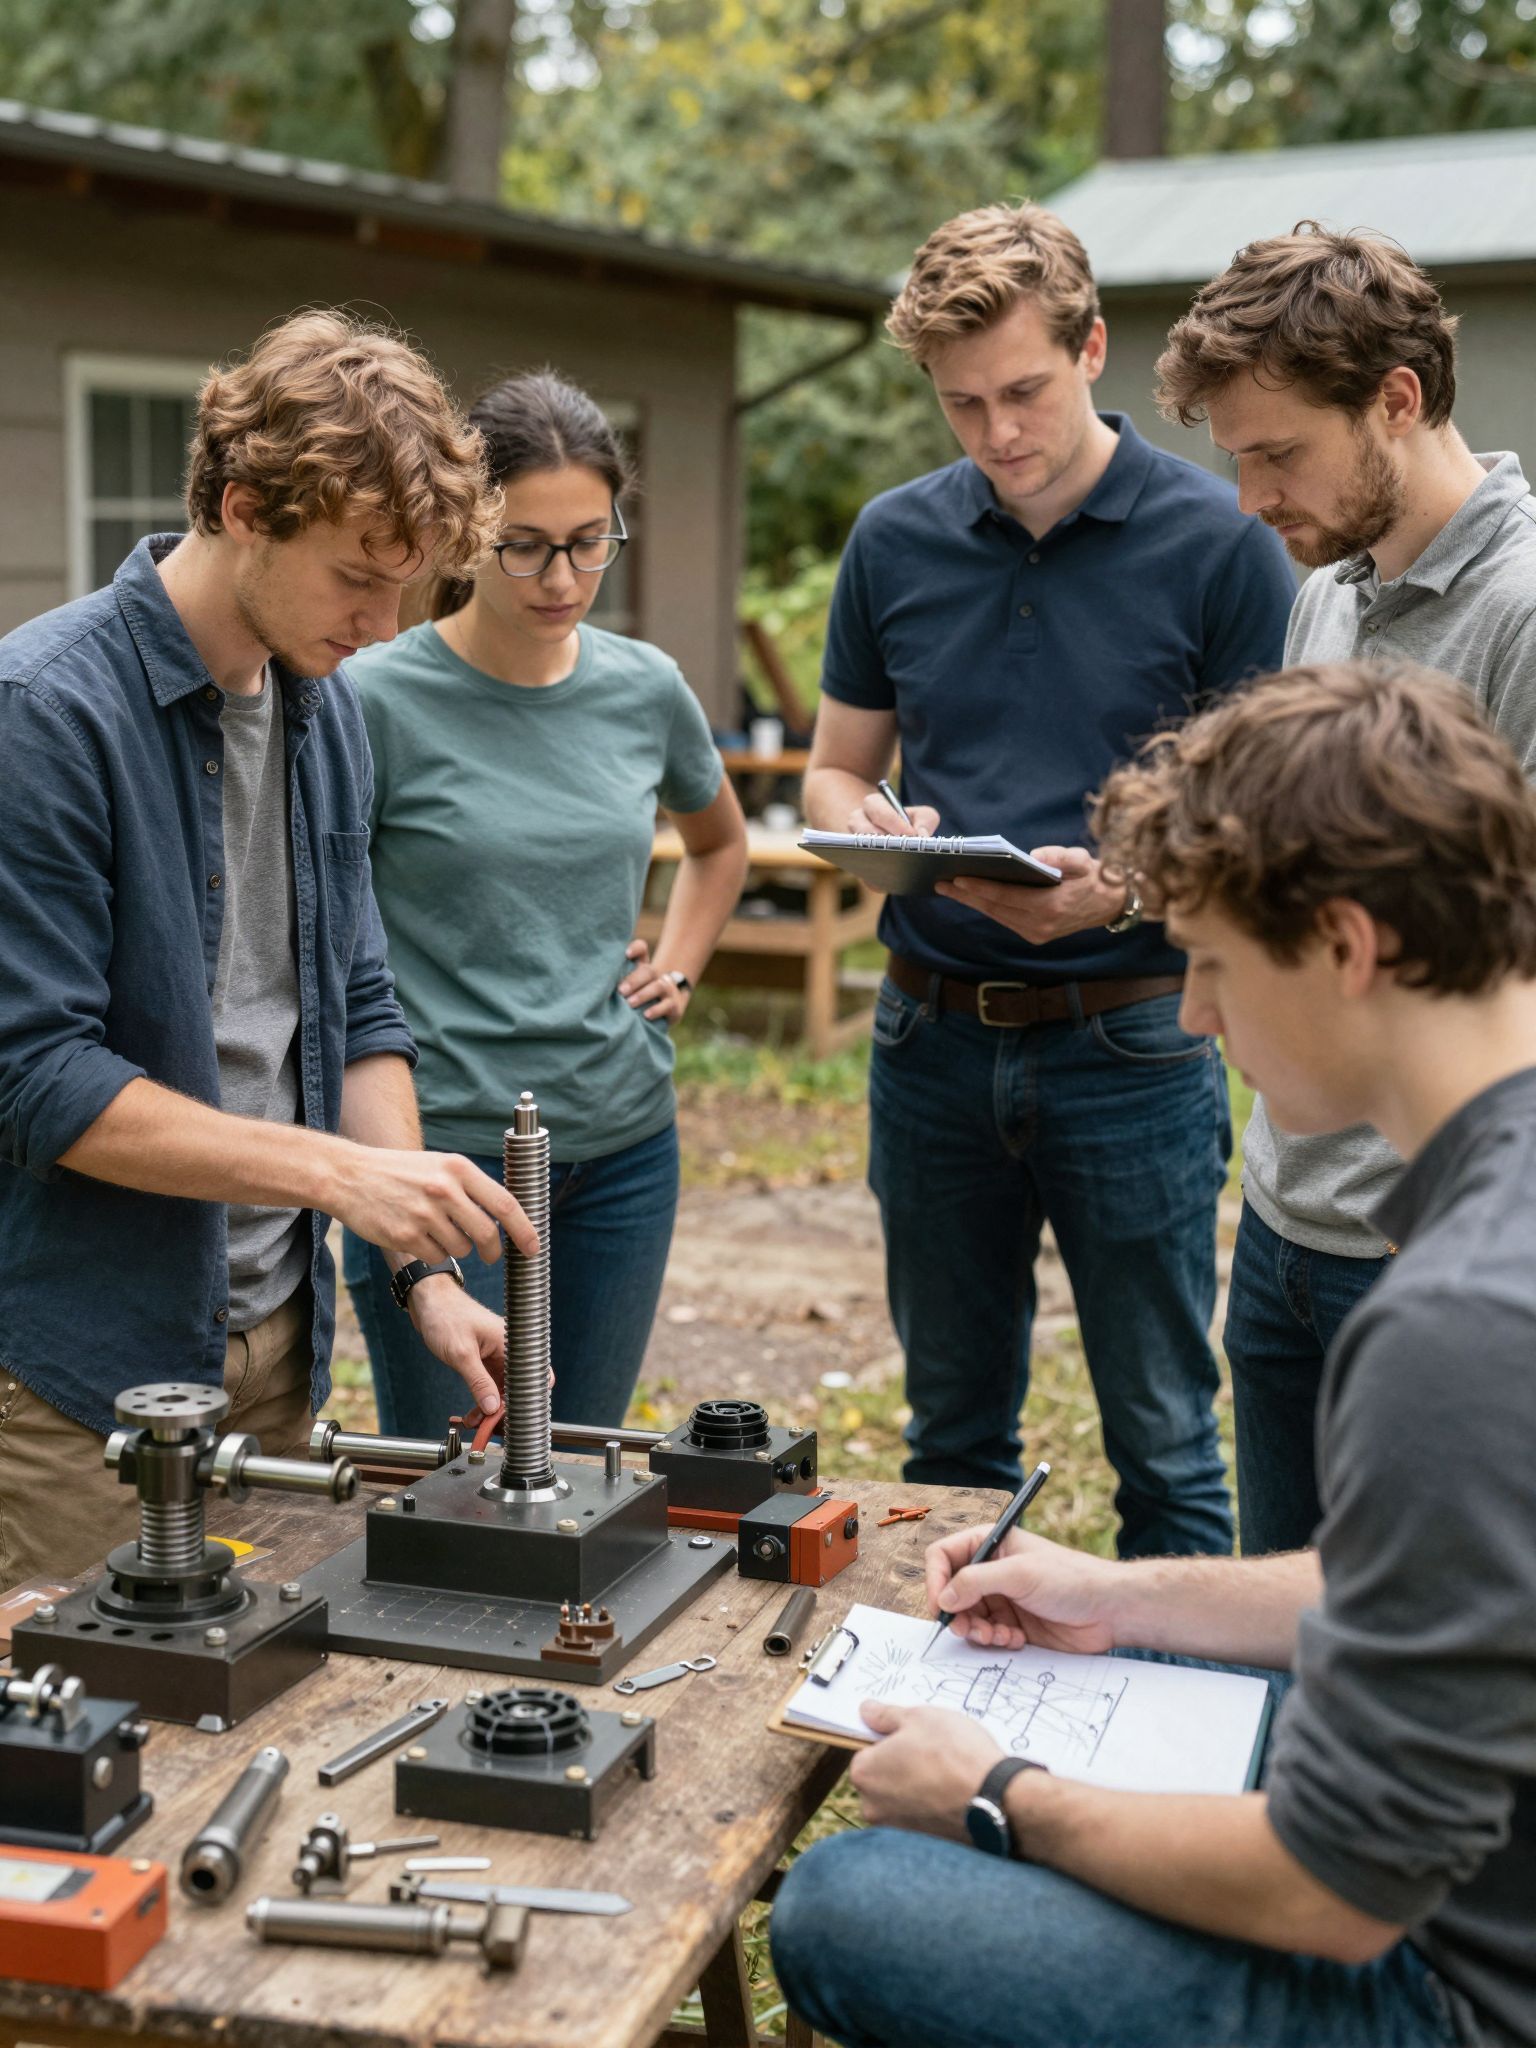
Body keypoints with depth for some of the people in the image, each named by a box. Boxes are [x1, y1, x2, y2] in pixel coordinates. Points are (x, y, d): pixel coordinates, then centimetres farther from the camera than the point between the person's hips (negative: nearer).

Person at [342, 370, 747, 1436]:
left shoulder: (647, 688, 5)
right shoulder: (381, 699, -10)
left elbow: (722, 843, 25)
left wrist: (678, 968, 10)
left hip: (623, 1140, 5)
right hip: (443, 1146, -4)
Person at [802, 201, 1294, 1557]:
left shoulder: (1219, 542, -6)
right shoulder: (896, 541, 5)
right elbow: (833, 772, 13)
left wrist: (1124, 889, -23)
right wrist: (872, 827, -10)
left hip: (1131, 1046, -4)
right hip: (937, 1039, 4)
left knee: (1164, 1446, 6)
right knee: (952, 1434, 17)